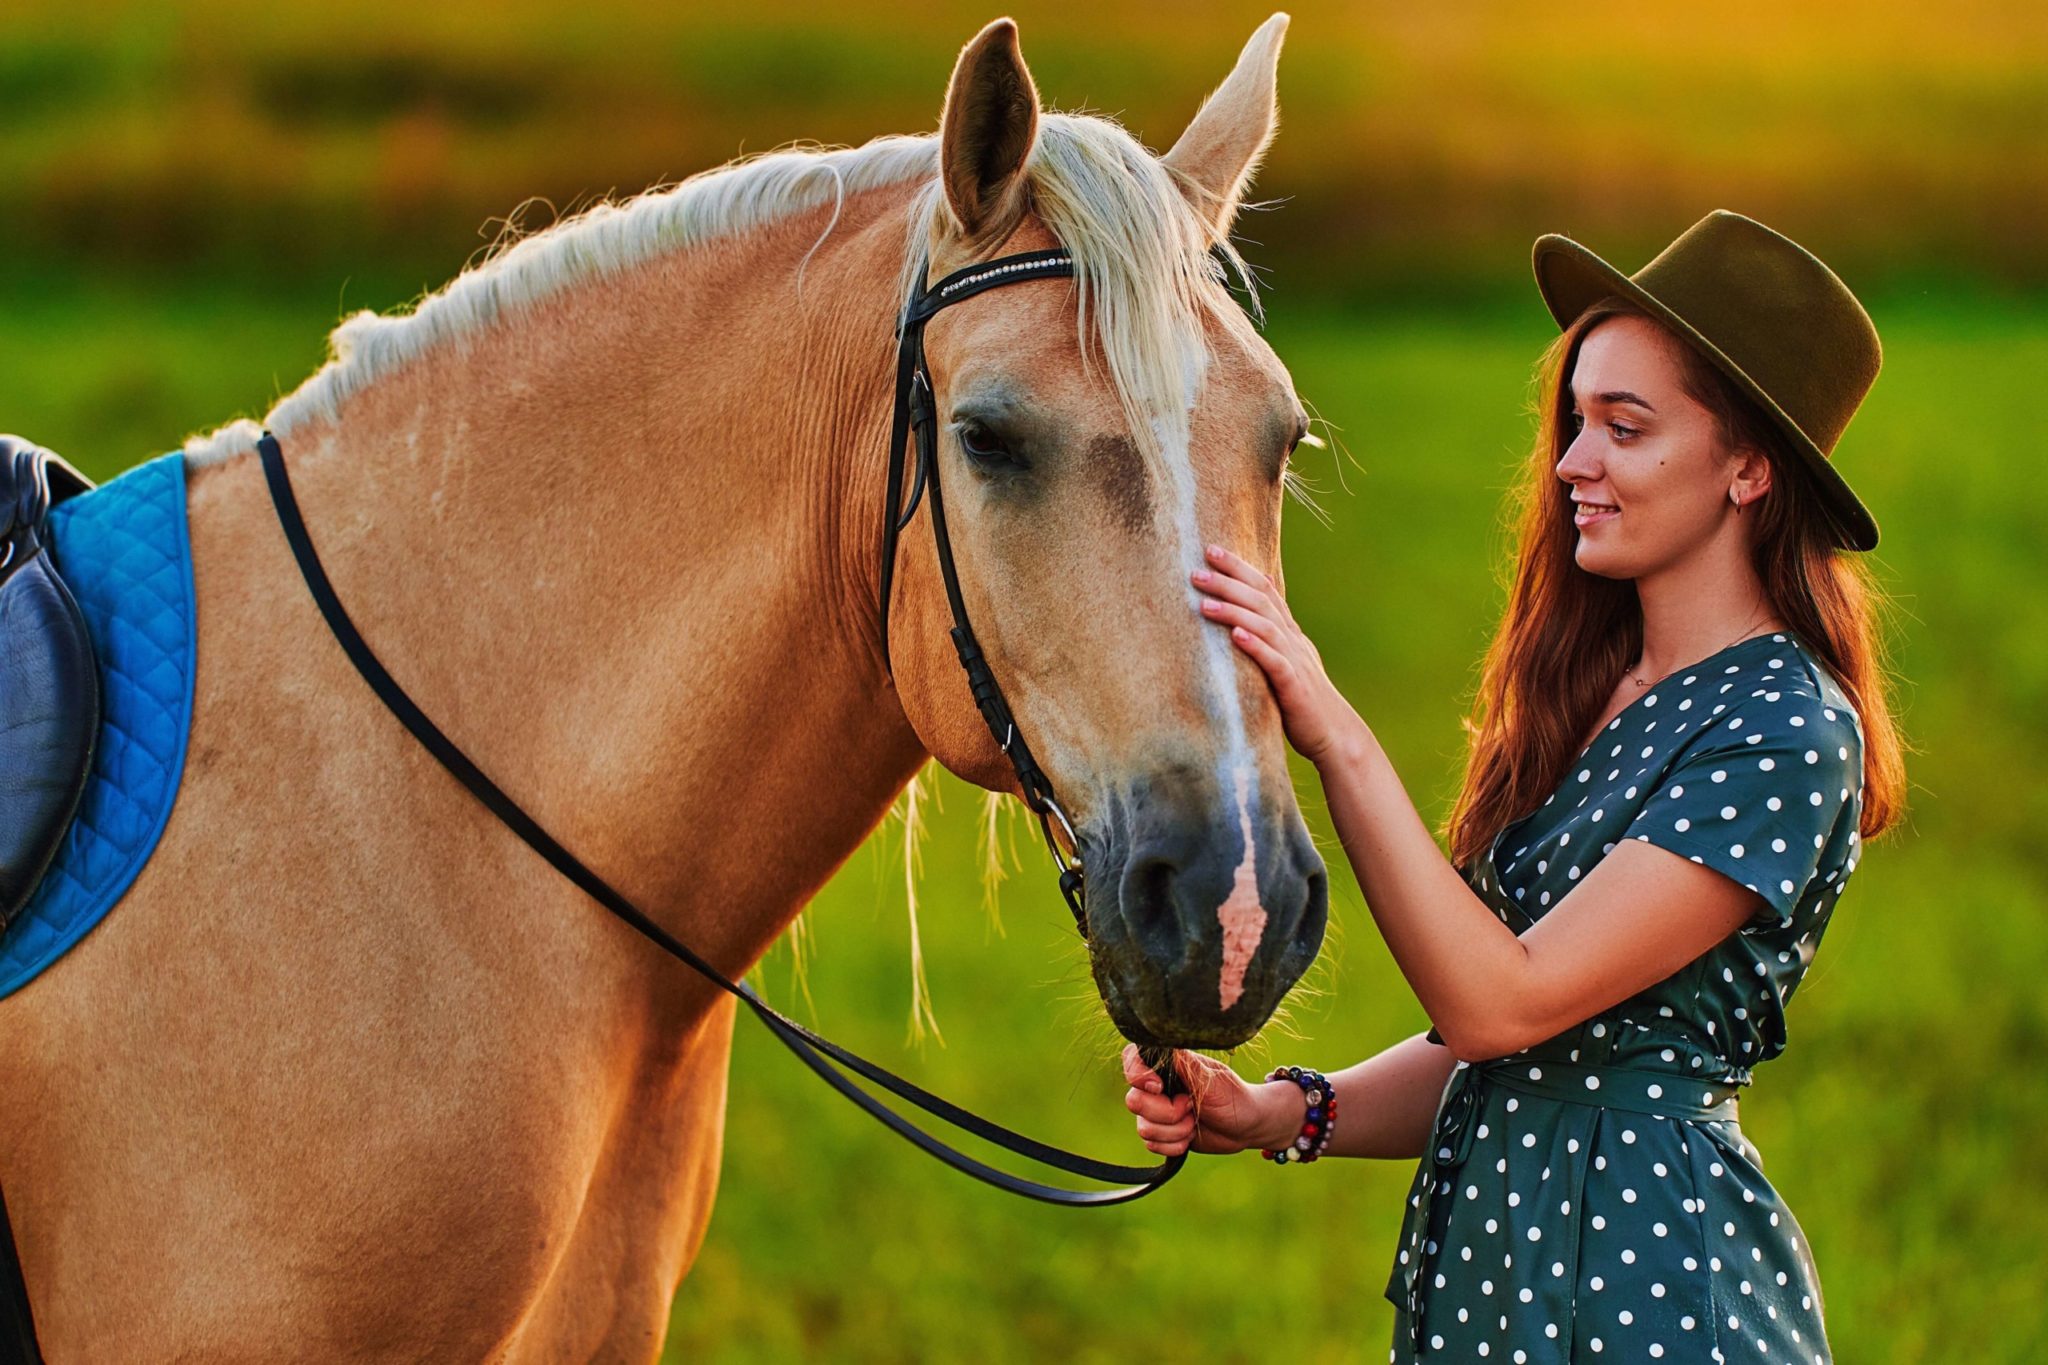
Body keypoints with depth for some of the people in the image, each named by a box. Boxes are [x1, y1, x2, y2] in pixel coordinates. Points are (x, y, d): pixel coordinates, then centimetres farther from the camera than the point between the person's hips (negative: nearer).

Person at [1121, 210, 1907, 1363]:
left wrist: (1337, 739, -24)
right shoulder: (1595, 695, 9)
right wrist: (1280, 1113, -3)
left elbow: (1504, 1003, -21)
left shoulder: (1785, 733, -15)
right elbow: (1495, 1051, 11)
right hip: (1487, 1240, 8)